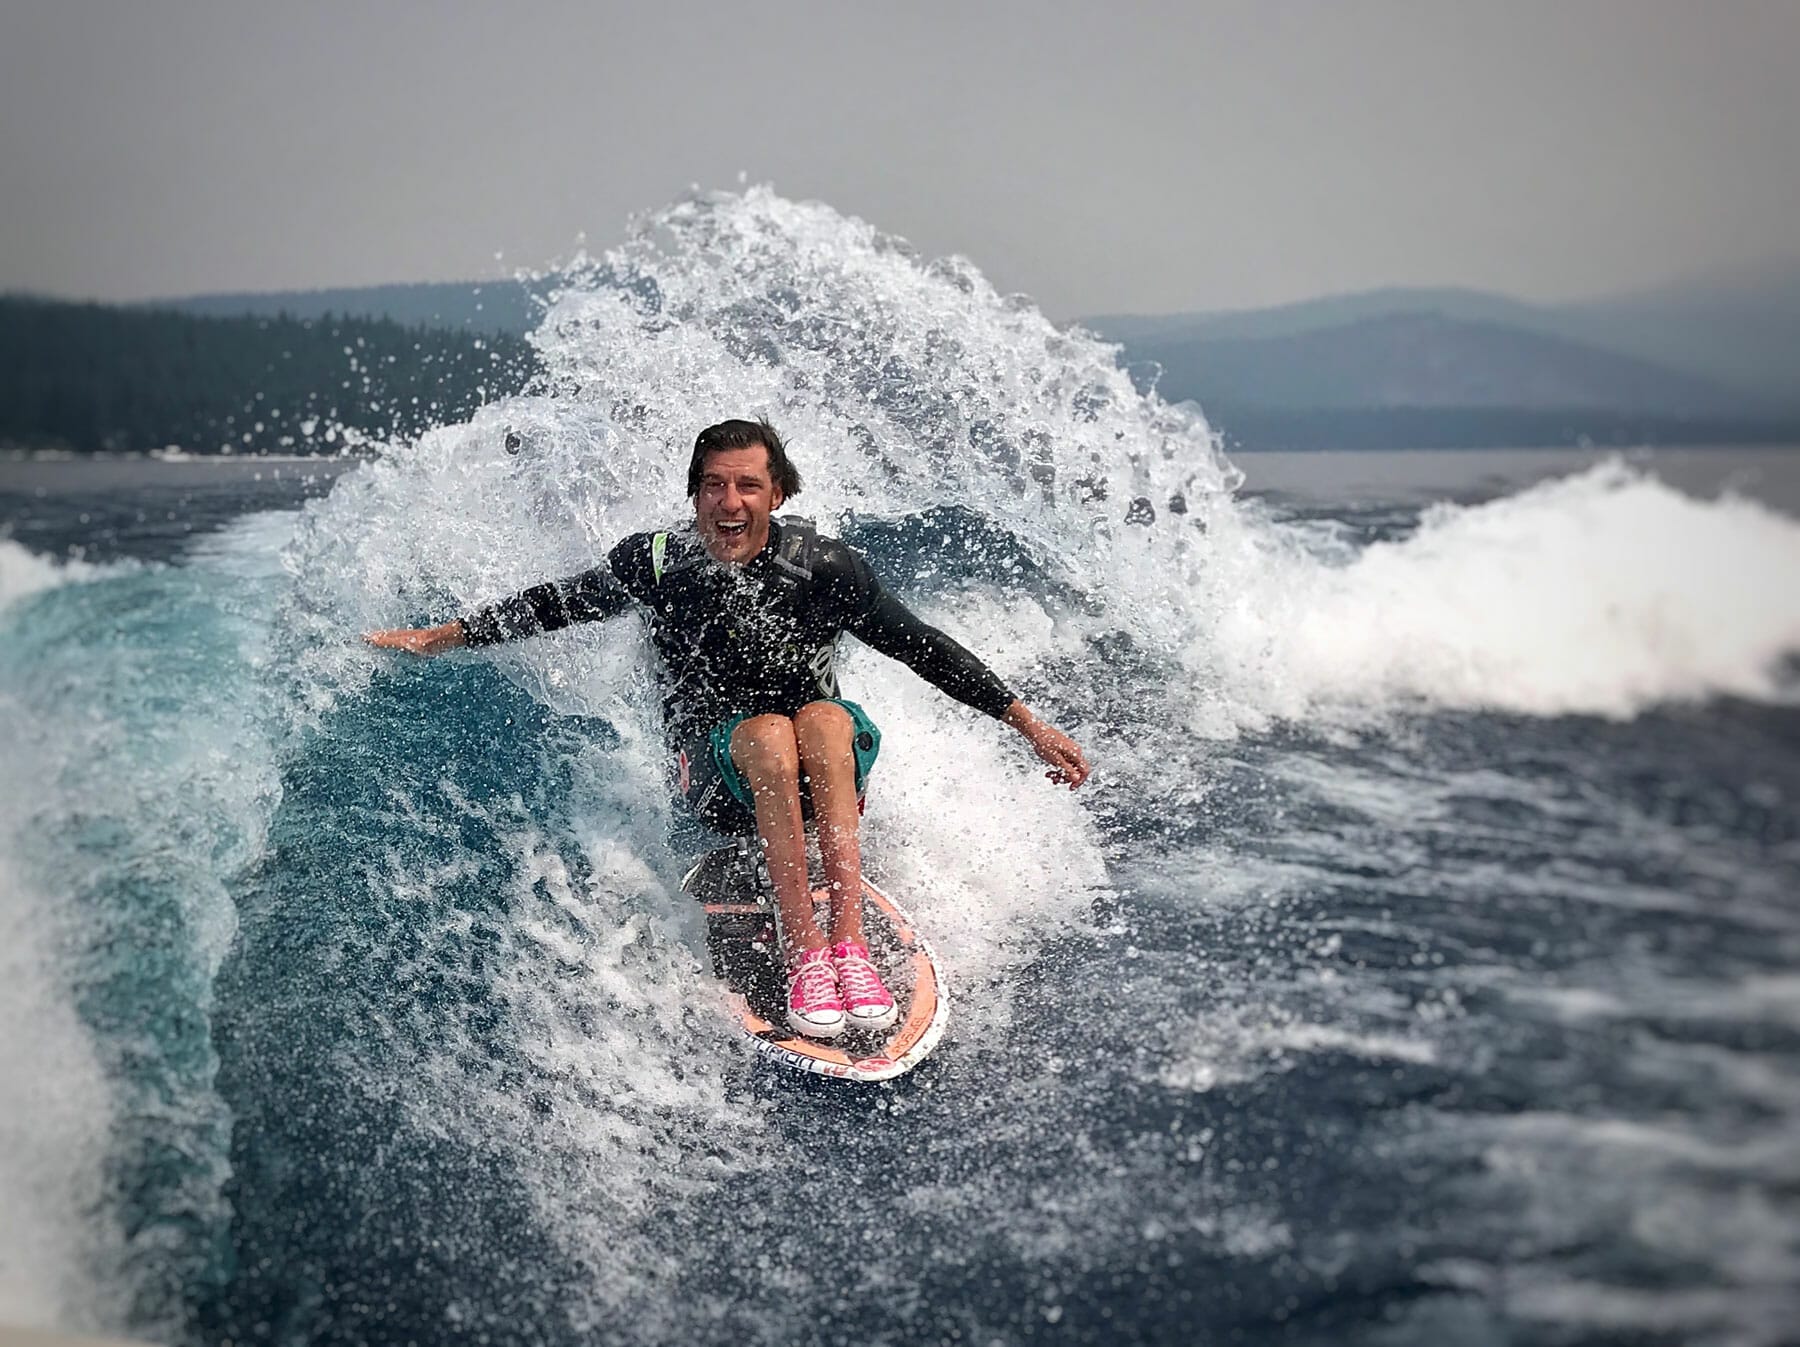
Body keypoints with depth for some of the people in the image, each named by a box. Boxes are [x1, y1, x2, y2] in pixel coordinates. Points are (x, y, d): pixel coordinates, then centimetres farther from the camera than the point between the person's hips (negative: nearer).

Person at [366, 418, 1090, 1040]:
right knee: (768, 732, -34)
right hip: (718, 770, 0)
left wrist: (1029, 723, -8)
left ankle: (848, 943, -40)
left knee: (826, 717, -34)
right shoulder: (658, 561, -8)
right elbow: (555, 604, 7)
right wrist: (432, 638, 9)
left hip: (826, 771, 0)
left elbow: (926, 649, -6)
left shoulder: (822, 566, -11)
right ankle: (805, 954, -38)